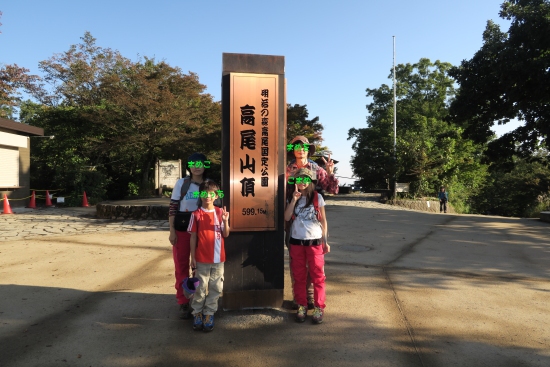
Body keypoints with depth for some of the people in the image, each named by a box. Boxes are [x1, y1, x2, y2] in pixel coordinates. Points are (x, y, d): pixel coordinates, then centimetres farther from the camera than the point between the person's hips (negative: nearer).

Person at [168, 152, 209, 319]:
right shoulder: (181, 183, 0)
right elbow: (173, 207, 0)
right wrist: (172, 230, -6)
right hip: (182, 229, -1)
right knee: (181, 266, 5)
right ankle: (183, 303, 18)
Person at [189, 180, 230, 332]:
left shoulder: (220, 212, 1)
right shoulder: (196, 214, -3)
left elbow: (226, 235, 3)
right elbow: (193, 237, -1)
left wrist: (225, 221, -15)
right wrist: (192, 257, -2)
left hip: (218, 258, 2)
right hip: (202, 258, -2)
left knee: (215, 288, 9)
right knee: (200, 288, 8)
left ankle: (209, 314, 23)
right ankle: (197, 314, 25)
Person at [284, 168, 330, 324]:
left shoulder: (317, 197, -2)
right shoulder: (292, 198, 4)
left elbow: (323, 221, 2)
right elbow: (286, 217, -9)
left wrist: (325, 241, 1)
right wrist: (294, 199, -16)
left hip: (314, 242, -2)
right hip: (296, 242, 2)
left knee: (317, 276, 2)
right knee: (299, 276, 10)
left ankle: (319, 308, 13)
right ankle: (301, 306, 21)